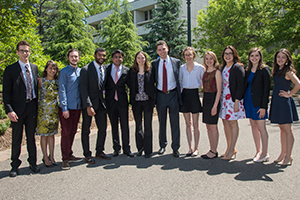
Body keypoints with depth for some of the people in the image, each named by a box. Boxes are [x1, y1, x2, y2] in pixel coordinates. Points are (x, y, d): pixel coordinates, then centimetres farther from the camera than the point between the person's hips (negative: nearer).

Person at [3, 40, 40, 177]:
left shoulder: (34, 68, 10)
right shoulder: (10, 69, -4)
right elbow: (6, 92, -6)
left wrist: (37, 105, 8)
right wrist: (9, 110, -15)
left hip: (32, 107, 3)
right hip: (17, 109, -3)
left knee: (31, 137, 12)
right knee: (16, 139, 7)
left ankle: (33, 163, 25)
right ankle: (15, 165, 21)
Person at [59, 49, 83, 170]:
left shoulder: (80, 71, 12)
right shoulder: (64, 72, -4)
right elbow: (62, 91, -8)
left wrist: (83, 103, 8)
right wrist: (65, 108, -14)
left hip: (77, 106, 5)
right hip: (66, 108, -5)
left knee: (73, 132, 12)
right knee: (66, 133, -2)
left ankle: (70, 155, 24)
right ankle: (65, 159, 5)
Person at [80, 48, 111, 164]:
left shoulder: (105, 69, 8)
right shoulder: (86, 70, -11)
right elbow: (83, 89, -16)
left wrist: (105, 100, 7)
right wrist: (88, 106, -21)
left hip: (101, 102, 6)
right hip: (88, 103, -6)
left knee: (103, 128, 7)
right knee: (86, 130, 4)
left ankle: (99, 152, 22)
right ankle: (87, 155, 16)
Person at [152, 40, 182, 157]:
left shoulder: (176, 62, 2)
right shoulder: (154, 64, 6)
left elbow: (179, 79, 4)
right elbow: (153, 80, 9)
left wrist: (179, 95, -2)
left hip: (173, 94, -1)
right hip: (160, 95, 2)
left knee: (175, 122, 1)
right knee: (162, 122, 12)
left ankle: (175, 148, 12)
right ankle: (162, 145, 28)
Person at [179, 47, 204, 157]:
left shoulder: (200, 67, -1)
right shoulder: (181, 68, 8)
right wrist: (180, 94, 6)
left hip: (194, 94, -3)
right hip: (184, 95, 3)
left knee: (195, 124, 1)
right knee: (188, 123, 6)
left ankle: (196, 148, 11)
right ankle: (190, 148, 14)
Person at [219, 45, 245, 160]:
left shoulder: (237, 67, -8)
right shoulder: (222, 67, 13)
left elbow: (241, 85, -13)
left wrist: (237, 101, -19)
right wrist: (220, 99, 10)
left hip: (233, 99, -7)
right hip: (223, 98, 7)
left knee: (232, 123, -2)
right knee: (225, 122, 8)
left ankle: (232, 150, 7)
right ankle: (229, 148, 19)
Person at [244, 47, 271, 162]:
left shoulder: (264, 70, -6)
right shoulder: (248, 70, 13)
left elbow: (266, 89, -10)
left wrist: (263, 106, -16)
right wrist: (243, 102, 8)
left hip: (259, 102, -6)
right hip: (248, 100, 7)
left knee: (261, 127, -5)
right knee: (253, 126, 10)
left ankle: (264, 154, 3)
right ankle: (258, 151, 20)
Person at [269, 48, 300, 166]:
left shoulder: (288, 71, -13)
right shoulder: (277, 70, 12)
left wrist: (289, 94, -15)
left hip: (284, 102, -8)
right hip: (276, 102, 8)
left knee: (287, 130, -2)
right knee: (282, 129, 14)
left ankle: (288, 157, 6)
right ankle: (283, 153, 23)